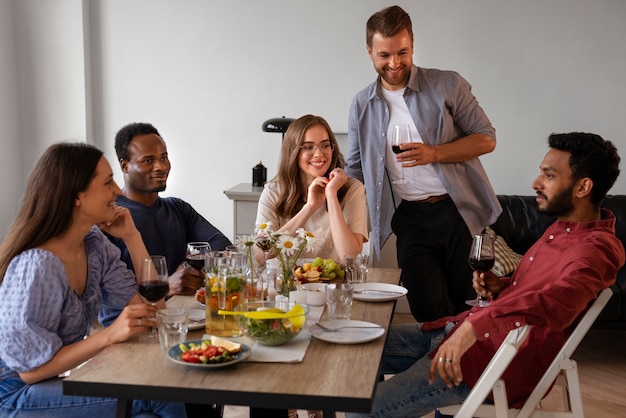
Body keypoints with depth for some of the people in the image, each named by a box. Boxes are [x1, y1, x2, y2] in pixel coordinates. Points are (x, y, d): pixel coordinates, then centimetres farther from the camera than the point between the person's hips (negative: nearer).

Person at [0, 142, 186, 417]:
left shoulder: (94, 245, 0)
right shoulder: (36, 266, -24)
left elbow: (150, 305, 3)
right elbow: (31, 369, -21)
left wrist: (132, 237, -4)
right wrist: (110, 335, -29)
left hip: (64, 379, 7)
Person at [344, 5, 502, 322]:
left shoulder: (448, 86, 0)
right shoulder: (362, 106, 9)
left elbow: (486, 139, 1)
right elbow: (355, 170, 15)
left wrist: (434, 153, -15)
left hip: (459, 210, -2)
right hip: (410, 218, 2)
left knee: (472, 310, 2)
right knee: (428, 312, -2)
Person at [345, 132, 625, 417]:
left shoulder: (597, 247, -20)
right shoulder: (565, 227, 12)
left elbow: (556, 303, -41)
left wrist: (473, 326, -49)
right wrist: (501, 286, 5)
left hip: (496, 360, -10)